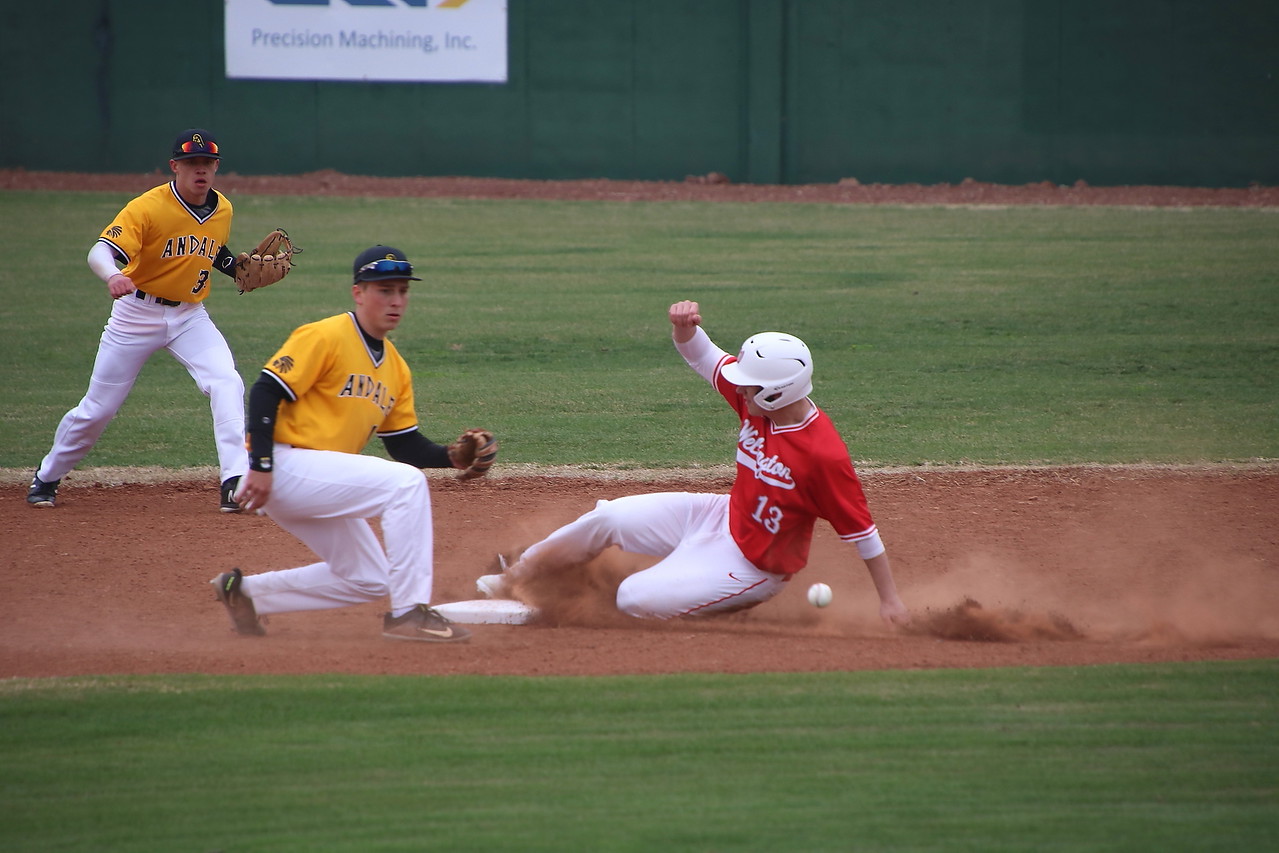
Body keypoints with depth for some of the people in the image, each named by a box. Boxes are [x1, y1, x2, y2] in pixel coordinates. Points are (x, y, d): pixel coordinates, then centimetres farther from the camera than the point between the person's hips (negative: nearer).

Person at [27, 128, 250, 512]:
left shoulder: (222, 210, -1)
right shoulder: (148, 207, -20)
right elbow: (100, 251, -33)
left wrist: (239, 268, 0)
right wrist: (113, 275, -56)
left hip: (190, 315, 4)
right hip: (138, 312, -4)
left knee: (227, 384, -20)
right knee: (98, 407, 4)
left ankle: (236, 483, -22)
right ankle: (46, 478, 26)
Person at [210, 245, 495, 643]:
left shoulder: (395, 368, 15)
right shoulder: (324, 337, -11)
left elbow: (405, 445, 15)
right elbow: (266, 391, -17)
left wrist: (452, 457, -4)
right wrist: (261, 465, -25)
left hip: (318, 484, 10)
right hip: (286, 465, -10)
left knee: (368, 579, 13)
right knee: (406, 483, -21)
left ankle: (247, 592, 20)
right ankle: (408, 613, -19)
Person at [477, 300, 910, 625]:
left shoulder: (824, 455, -32)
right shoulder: (758, 403, -11)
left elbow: (862, 530, -25)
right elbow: (702, 356, -2)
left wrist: (890, 601, -20)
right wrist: (683, 326, -26)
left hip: (751, 567, -7)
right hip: (721, 515, 7)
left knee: (634, 598, -13)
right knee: (609, 518, -1)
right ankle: (516, 575, 13)